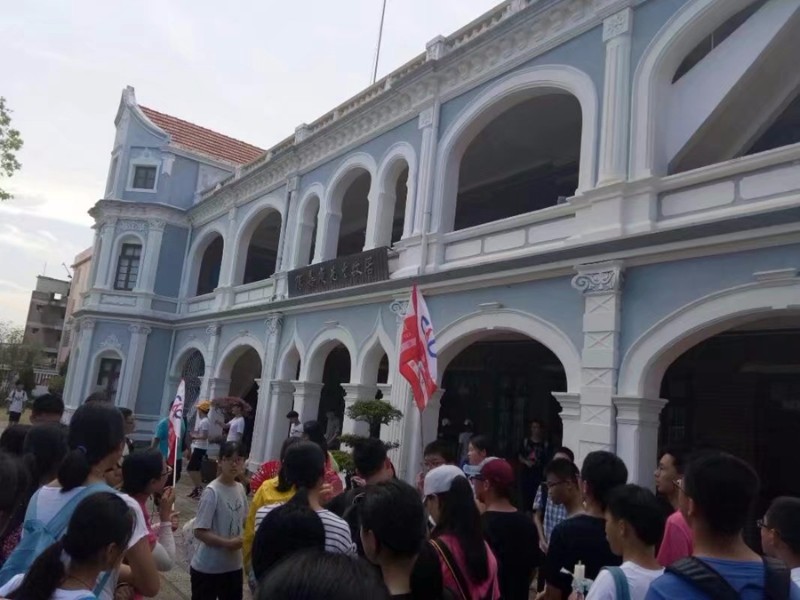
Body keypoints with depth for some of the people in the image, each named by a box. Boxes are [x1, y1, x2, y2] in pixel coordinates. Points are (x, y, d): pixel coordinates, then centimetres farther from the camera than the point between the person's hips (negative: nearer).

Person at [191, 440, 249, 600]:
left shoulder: (240, 489, 0)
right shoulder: (212, 491, -21)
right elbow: (200, 532, -22)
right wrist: (228, 543, -27)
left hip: (233, 565, 7)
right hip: (207, 568, -7)